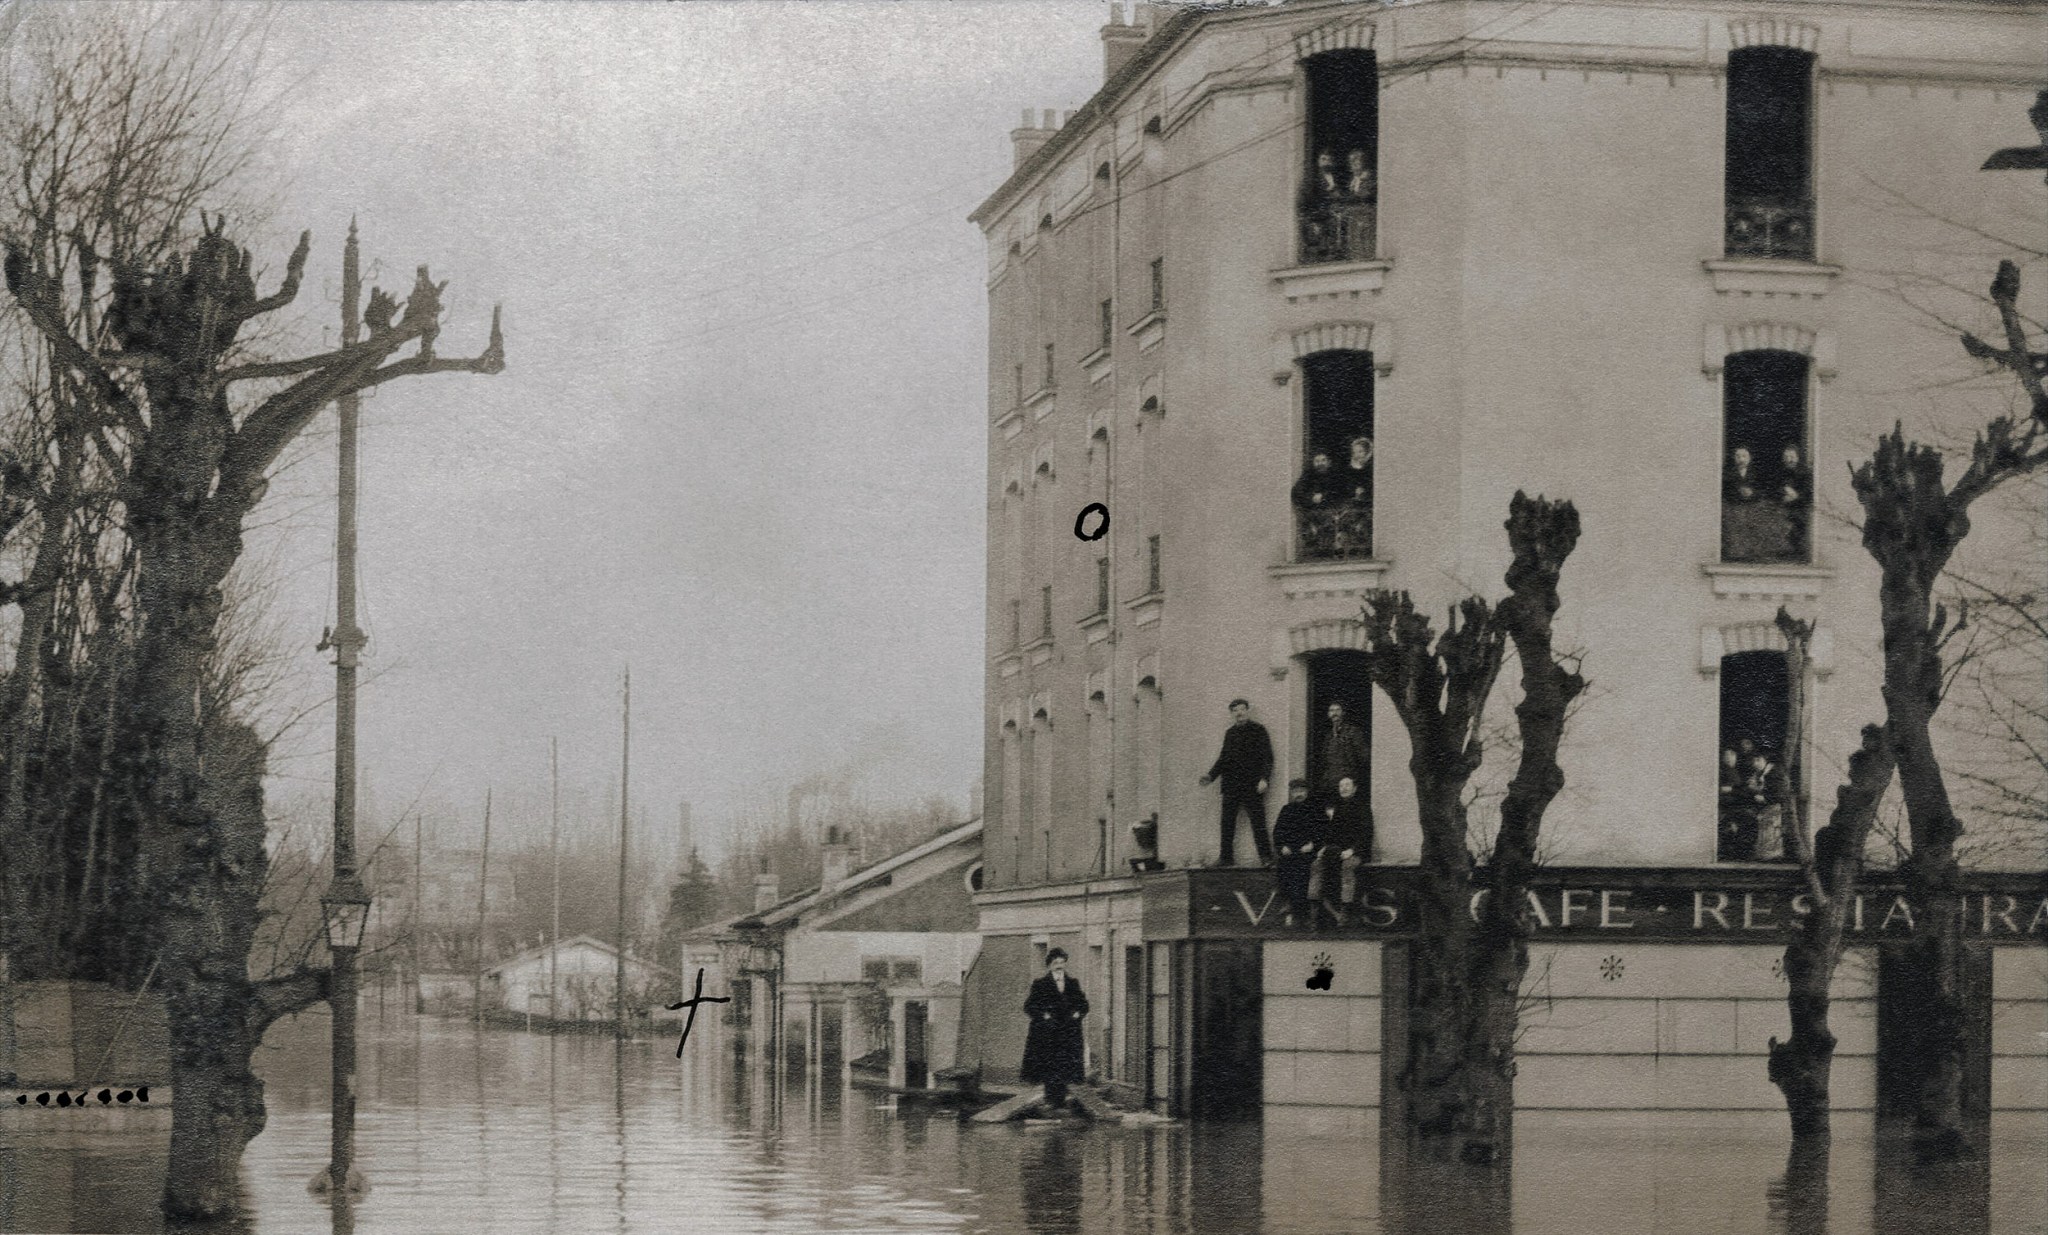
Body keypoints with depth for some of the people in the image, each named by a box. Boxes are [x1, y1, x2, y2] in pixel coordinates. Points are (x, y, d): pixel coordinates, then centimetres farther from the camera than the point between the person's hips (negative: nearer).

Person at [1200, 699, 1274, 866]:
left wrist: (1264, 778, -15)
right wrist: (1211, 776, 11)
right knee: (1227, 823, 2)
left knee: (1258, 822, -6)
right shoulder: (1230, 733, 17)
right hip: (1231, 786, 5)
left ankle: (1266, 857, -4)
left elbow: (1267, 757, -3)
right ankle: (1227, 858, 6)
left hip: (1252, 785, -5)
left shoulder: (1258, 730, 2)